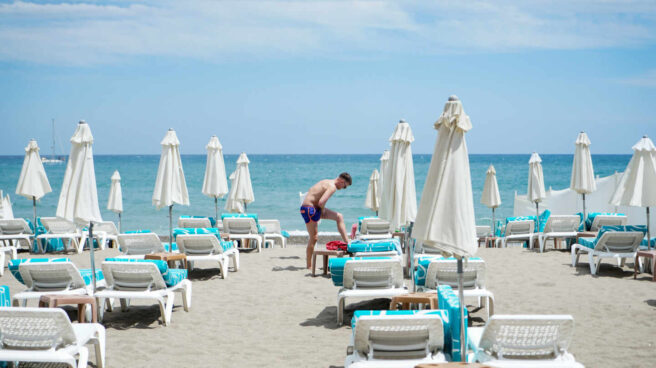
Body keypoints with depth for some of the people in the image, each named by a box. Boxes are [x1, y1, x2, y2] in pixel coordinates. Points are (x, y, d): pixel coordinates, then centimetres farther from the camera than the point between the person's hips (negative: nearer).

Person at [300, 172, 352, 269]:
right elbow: (321, 202, -28)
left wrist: (322, 210, 7)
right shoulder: (332, 187, -18)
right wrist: (323, 209, -7)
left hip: (315, 207, 10)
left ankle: (347, 242, 14)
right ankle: (309, 265, 4)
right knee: (314, 238, -4)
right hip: (309, 209, -10)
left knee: (339, 217, 13)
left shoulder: (328, 182, 13)